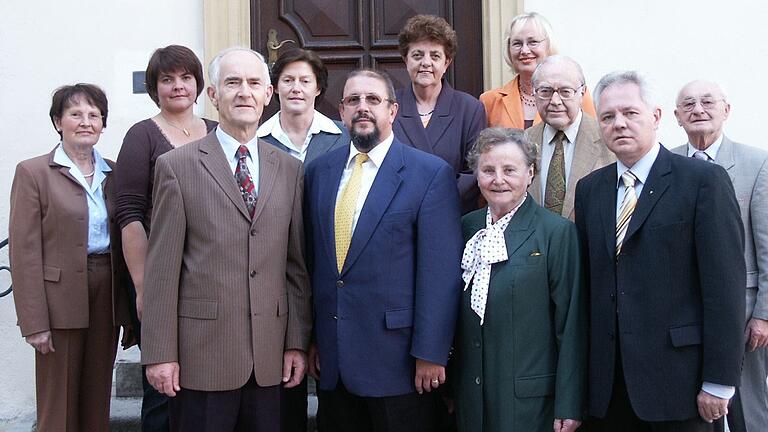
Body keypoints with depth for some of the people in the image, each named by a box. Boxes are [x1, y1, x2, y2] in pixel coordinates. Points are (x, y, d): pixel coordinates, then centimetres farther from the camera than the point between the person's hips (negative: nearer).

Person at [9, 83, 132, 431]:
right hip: (60, 299, -4)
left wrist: (128, 310, 9)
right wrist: (35, 322, -13)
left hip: (107, 295, 4)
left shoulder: (113, 174, 10)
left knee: (98, 400, 11)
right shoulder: (33, 172, -3)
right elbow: (25, 252, -8)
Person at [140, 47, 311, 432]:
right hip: (201, 354, -3)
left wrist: (297, 342, 7)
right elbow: (162, 268, -4)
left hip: (269, 357, 3)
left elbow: (297, 264, 10)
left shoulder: (290, 170, 9)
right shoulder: (177, 166, -1)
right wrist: (159, 353, -7)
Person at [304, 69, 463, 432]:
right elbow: (310, 259, 10)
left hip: (396, 360, -4)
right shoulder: (318, 171, 9)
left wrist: (430, 353, -12)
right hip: (331, 359, 4)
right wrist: (308, 340, 8)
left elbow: (440, 272, -10)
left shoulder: (431, 173, -6)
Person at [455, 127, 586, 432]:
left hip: (529, 399, -4)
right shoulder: (468, 227, 7)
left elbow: (571, 324, -9)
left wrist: (568, 405, -11)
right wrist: (448, 384, 10)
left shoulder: (557, 231, -8)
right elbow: (460, 312, 12)